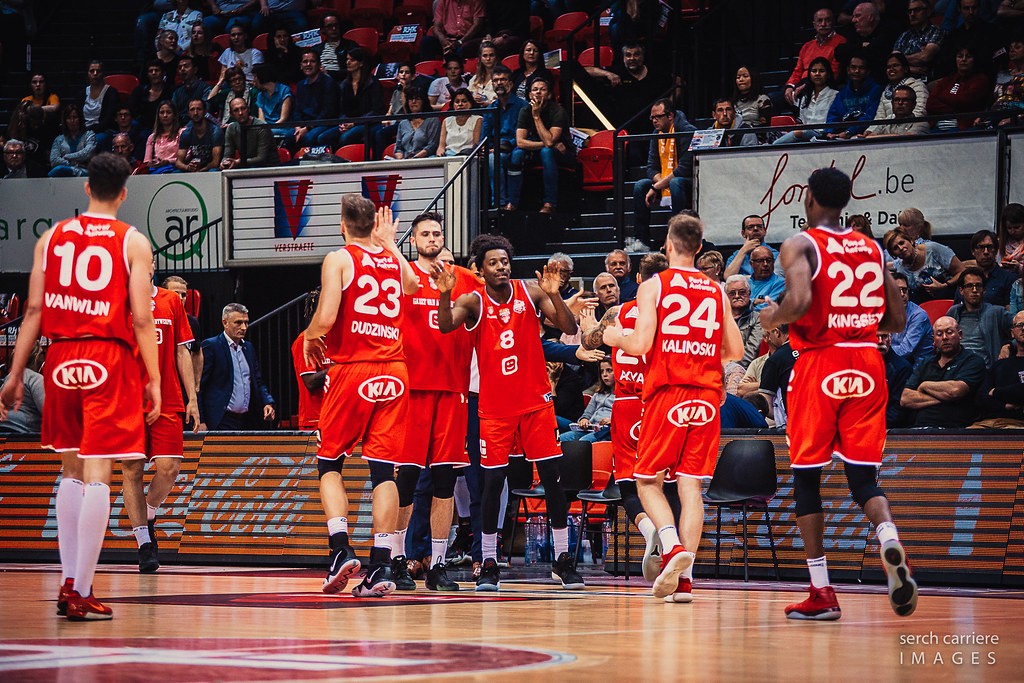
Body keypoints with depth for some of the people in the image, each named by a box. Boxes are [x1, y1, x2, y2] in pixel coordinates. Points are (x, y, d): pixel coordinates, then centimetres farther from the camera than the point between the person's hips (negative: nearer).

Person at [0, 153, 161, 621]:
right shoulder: (134, 242, 0)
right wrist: (154, 379, -2)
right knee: (96, 475, -5)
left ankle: (68, 581, 17)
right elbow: (140, 318, -7)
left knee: (71, 472, 17)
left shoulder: (52, 238, 9)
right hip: (110, 360, -4)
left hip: (62, 359, 4)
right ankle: (80, 593, -9)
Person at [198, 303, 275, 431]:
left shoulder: (248, 347, 17)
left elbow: (258, 382, 22)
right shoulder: (210, 346, -5)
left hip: (245, 421, 7)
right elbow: (199, 386, -9)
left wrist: (267, 403, 2)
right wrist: (200, 421, -16)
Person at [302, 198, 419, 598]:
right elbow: (412, 285, 37)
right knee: (384, 470, 2)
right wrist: (389, 244, 44)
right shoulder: (394, 260, 13)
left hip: (351, 369, -4)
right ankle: (381, 566, -5)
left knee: (329, 464, 9)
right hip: (393, 370, 4)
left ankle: (341, 550, -8)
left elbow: (325, 318, -14)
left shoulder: (339, 260, -3)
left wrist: (310, 338, 6)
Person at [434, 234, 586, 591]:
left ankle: (562, 559, 8)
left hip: (535, 401, 1)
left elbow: (570, 328, -7)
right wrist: (444, 295, -41)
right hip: (495, 407, -1)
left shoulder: (530, 293, -2)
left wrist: (554, 295, -24)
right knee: (492, 481, -3)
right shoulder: (473, 302, -5)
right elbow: (446, 326, -22)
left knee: (553, 477, -1)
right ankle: (489, 563, 7)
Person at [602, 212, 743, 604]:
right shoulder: (716, 290, 11)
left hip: (666, 394, -3)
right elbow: (735, 351, 12)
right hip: (706, 395, 3)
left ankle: (673, 547, -17)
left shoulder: (653, 286, -1)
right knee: (691, 485, 3)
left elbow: (640, 345, -10)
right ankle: (684, 579, -3)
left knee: (648, 480, 8)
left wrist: (615, 338, 11)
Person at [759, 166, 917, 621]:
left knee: (806, 476, 7)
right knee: (864, 477, 7)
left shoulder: (800, 246, -4)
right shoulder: (872, 248, 12)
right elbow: (896, 320, 11)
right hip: (867, 365, 4)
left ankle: (821, 593, 6)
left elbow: (799, 302, -22)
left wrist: (772, 317, -1)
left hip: (819, 363, -4)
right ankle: (890, 541, -25)